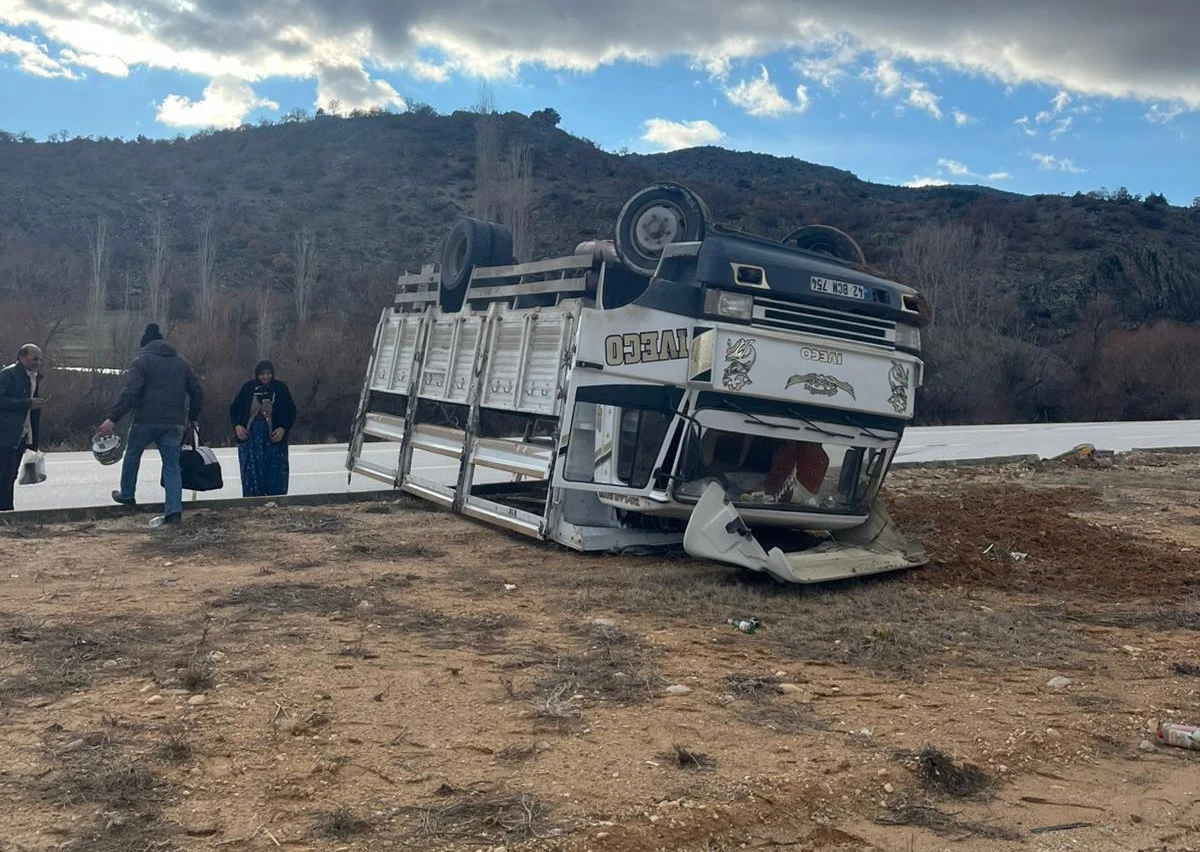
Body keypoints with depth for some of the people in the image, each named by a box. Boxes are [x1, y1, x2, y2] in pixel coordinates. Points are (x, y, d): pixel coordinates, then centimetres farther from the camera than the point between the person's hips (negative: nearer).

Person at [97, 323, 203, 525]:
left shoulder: (142, 361, -1)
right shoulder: (182, 363, 14)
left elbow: (130, 393, -13)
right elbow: (197, 393, 13)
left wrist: (113, 419, -14)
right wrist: (192, 418, 24)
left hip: (146, 419, -3)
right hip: (174, 423, 3)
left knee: (132, 455, 21)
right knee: (172, 465, 3)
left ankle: (127, 495, 34)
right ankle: (174, 510, -8)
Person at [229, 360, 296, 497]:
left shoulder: (281, 388, 0)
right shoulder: (248, 388, 2)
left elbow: (291, 412, 4)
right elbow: (234, 410, 10)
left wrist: (283, 428, -10)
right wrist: (237, 426, -6)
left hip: (274, 438, 0)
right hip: (250, 438, 1)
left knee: (275, 475, -2)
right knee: (251, 475, -1)